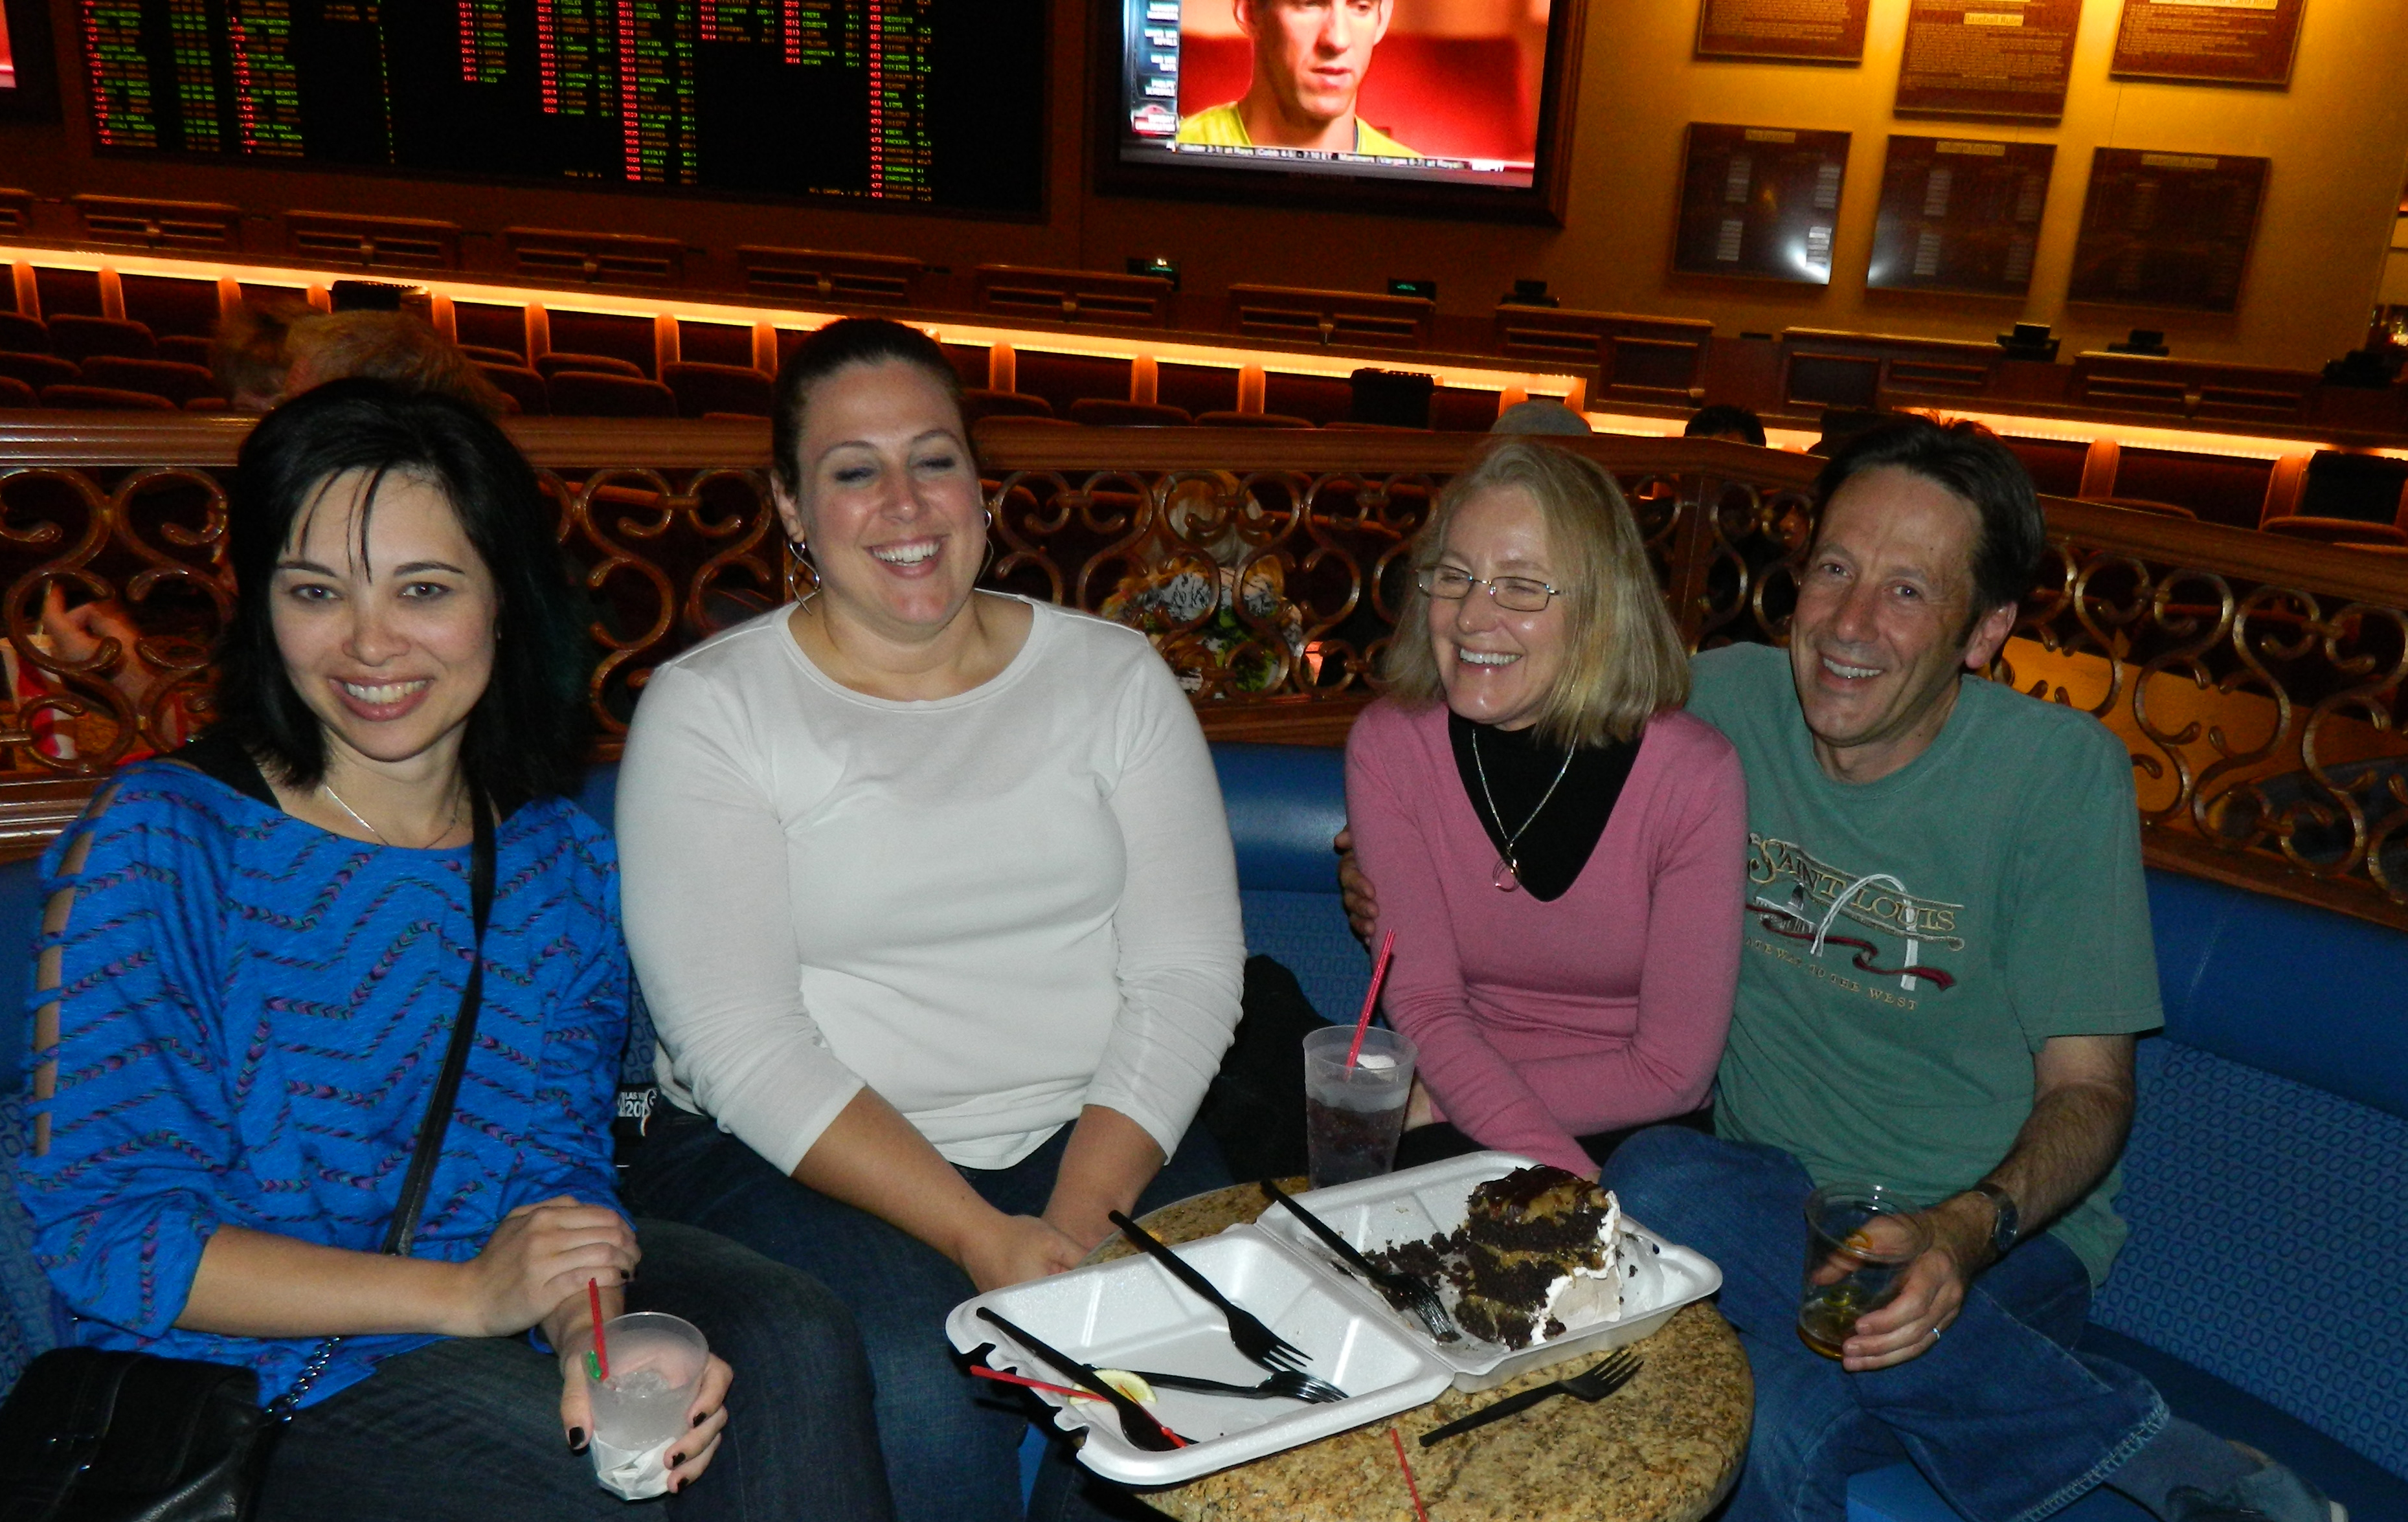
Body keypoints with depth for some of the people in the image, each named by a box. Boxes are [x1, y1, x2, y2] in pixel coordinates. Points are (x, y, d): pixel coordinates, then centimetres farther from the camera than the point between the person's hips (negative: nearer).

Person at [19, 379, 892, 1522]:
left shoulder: (564, 863, 4)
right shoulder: (158, 840, -9)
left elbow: (559, 1161, 4)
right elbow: (97, 1227, -11)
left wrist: (593, 1331, -20)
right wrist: (464, 1294, -19)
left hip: (502, 1309, 4)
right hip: (243, 1367, -4)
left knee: (791, 1345, -21)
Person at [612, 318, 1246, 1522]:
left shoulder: (1113, 676, 6)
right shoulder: (706, 708, -2)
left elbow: (1187, 974, 0)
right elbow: (742, 1045, -11)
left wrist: (1082, 1210, -15)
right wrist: (981, 1235, -20)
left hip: (1093, 1139, 3)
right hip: (787, 1155, -2)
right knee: (917, 1388, -30)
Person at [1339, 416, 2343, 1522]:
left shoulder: (2061, 772, -10)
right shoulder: (1720, 703, -2)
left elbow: (2089, 1085, -7)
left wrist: (1972, 1228, -28)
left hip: (2008, 1234, -3)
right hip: (1770, 1205, 4)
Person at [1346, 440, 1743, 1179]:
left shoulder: (1694, 774, -17)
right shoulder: (1389, 744, -10)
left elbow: (1672, 1072, -13)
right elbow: (1425, 1005, -12)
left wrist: (1449, 1100, -16)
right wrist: (1564, 1176, -26)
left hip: (1636, 1134, -5)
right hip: (1439, 1129, 5)